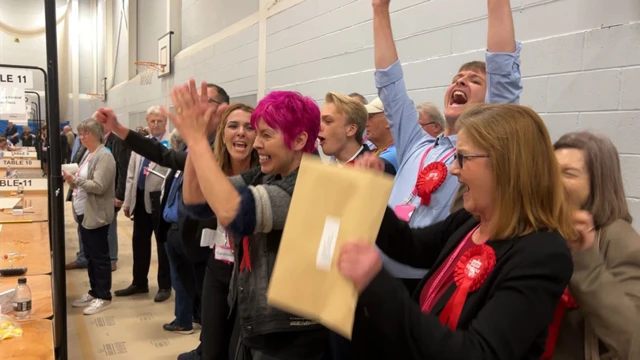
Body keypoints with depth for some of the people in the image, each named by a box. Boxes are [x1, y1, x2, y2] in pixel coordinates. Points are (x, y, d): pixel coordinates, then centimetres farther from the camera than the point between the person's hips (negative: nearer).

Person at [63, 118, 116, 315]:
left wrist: (75, 180, -25)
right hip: (83, 213, 9)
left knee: (99, 257, 0)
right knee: (90, 256, 16)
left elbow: (99, 186, -23)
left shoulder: (104, 156, -15)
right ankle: (94, 292, 27)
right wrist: (72, 181, 1)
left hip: (96, 215, -9)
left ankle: (104, 297, 11)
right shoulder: (88, 154, 12)